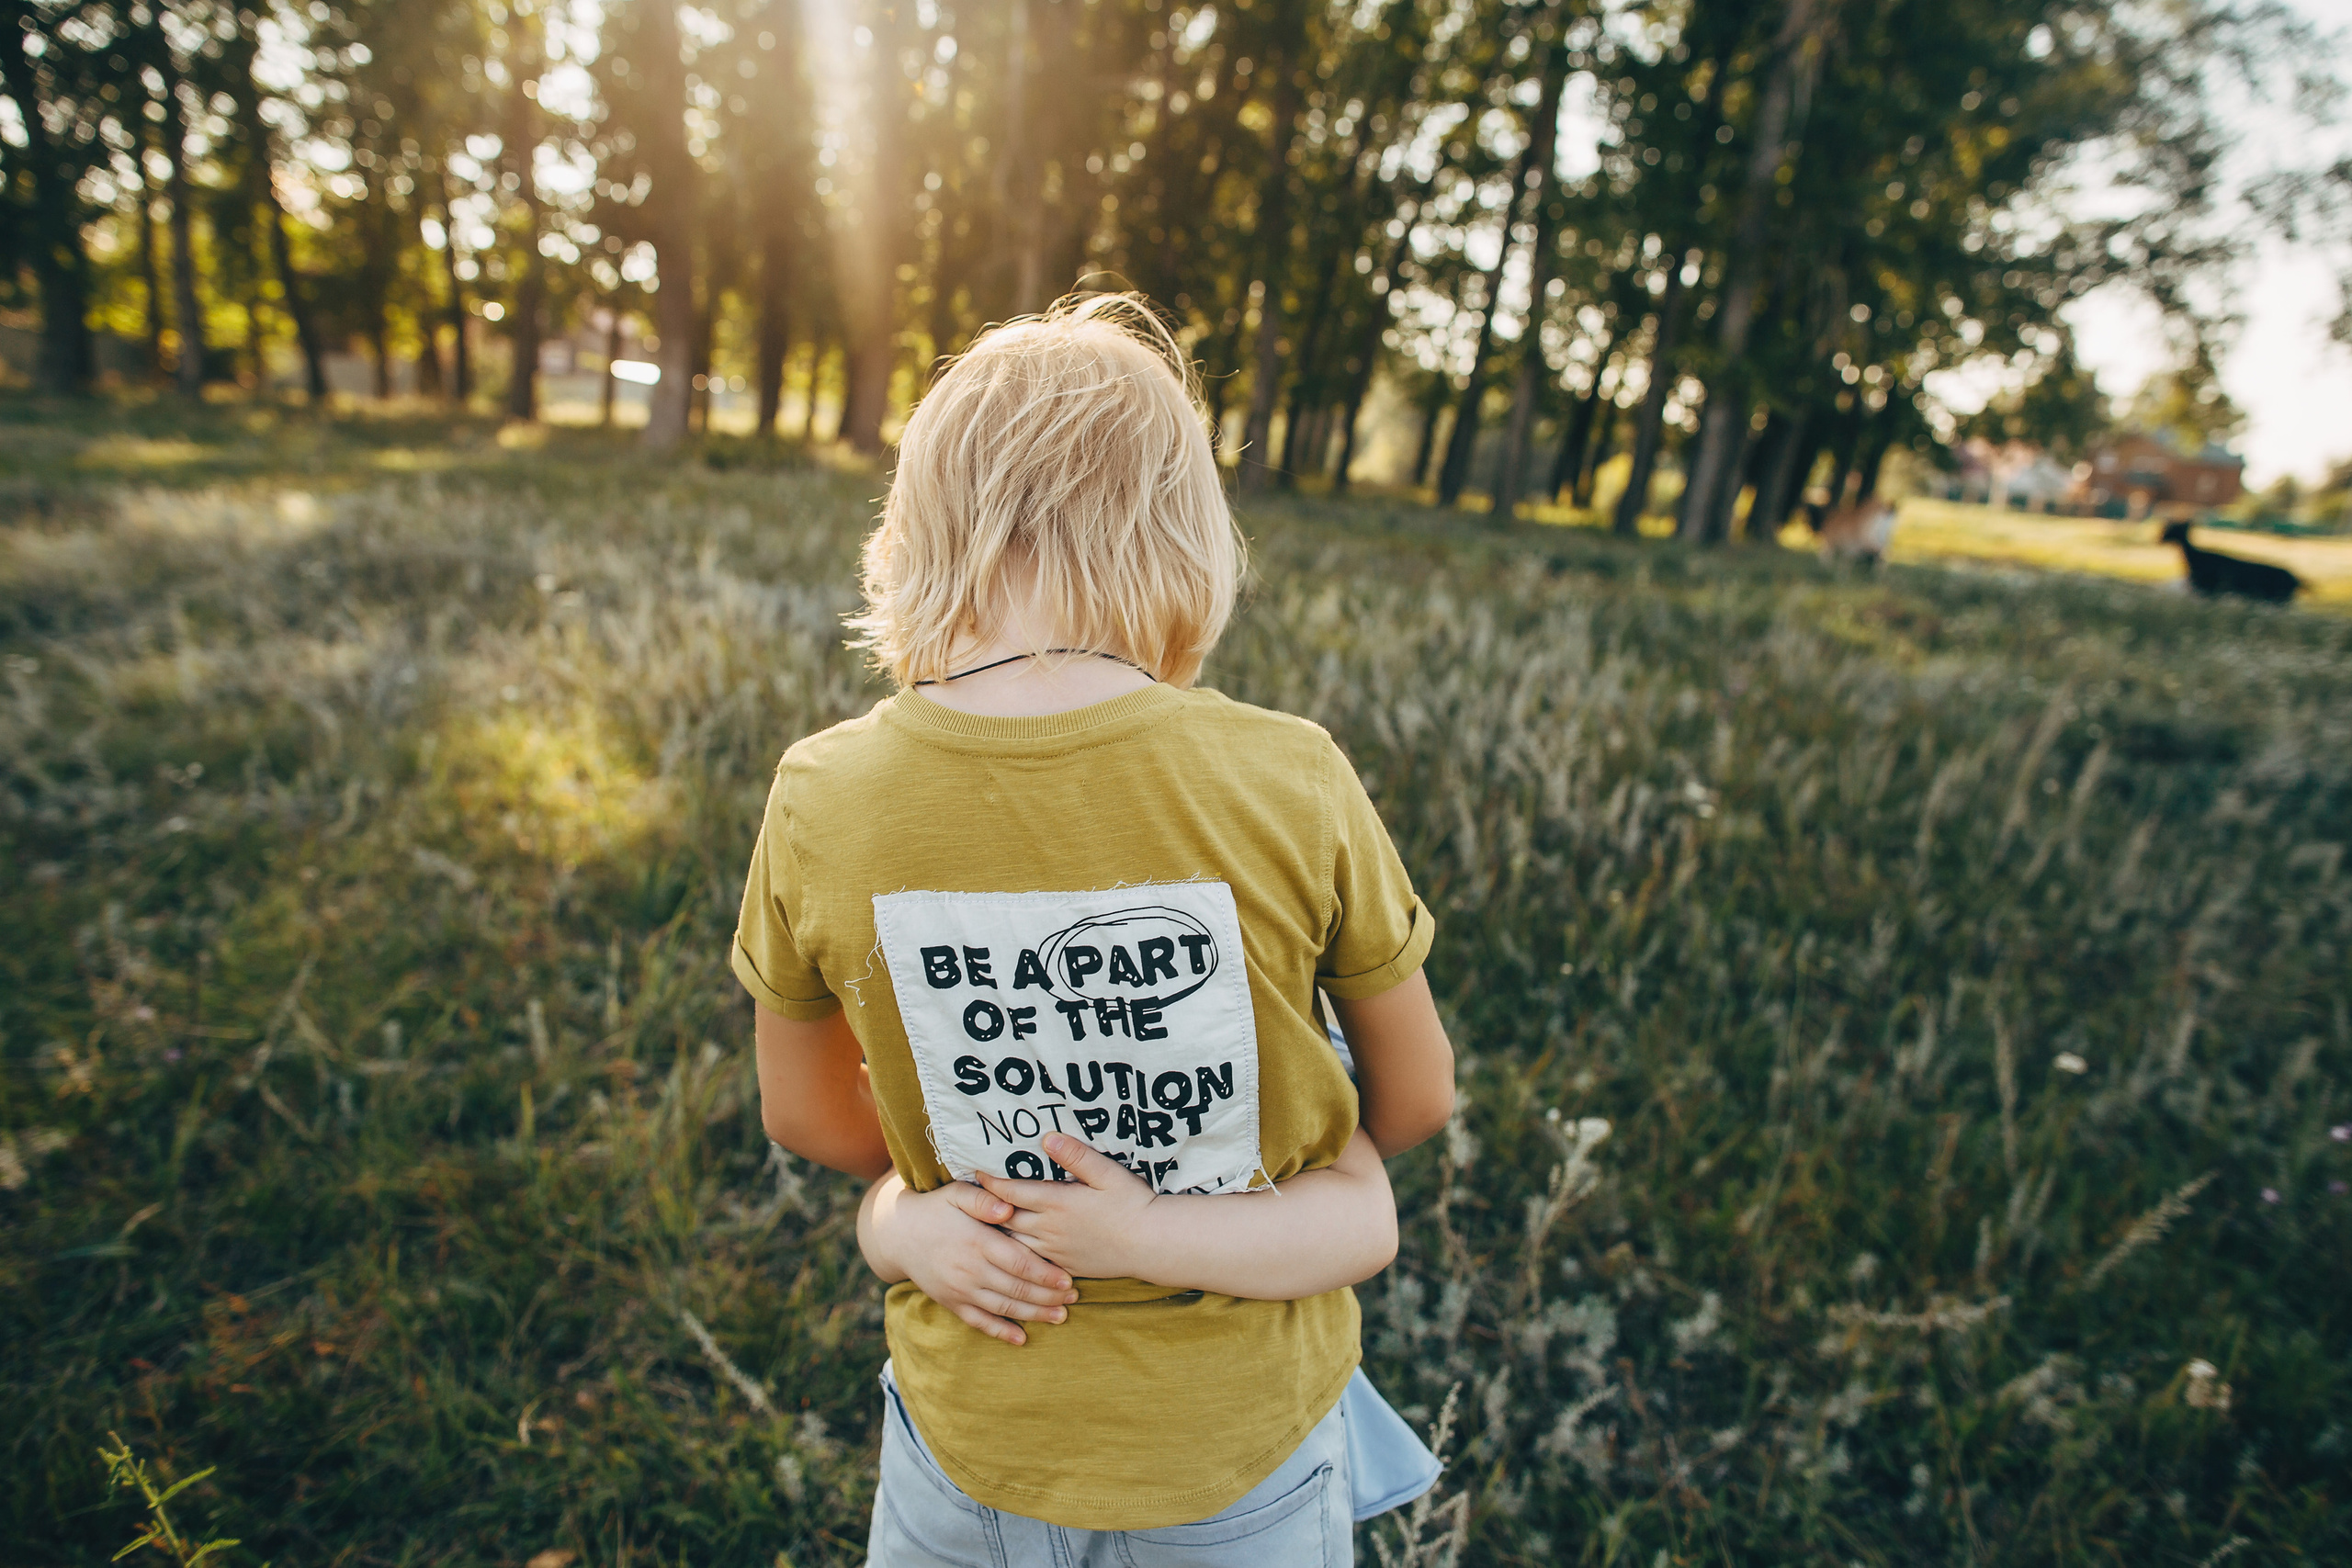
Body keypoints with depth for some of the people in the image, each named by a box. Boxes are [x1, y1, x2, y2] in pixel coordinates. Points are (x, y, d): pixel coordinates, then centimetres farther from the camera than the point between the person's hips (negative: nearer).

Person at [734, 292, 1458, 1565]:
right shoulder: (1292, 784, -24)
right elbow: (1416, 1100, -7)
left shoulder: (818, 800, -19)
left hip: (968, 1449, 1)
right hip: (1240, 1456, 0)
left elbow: (805, 1118, -1)